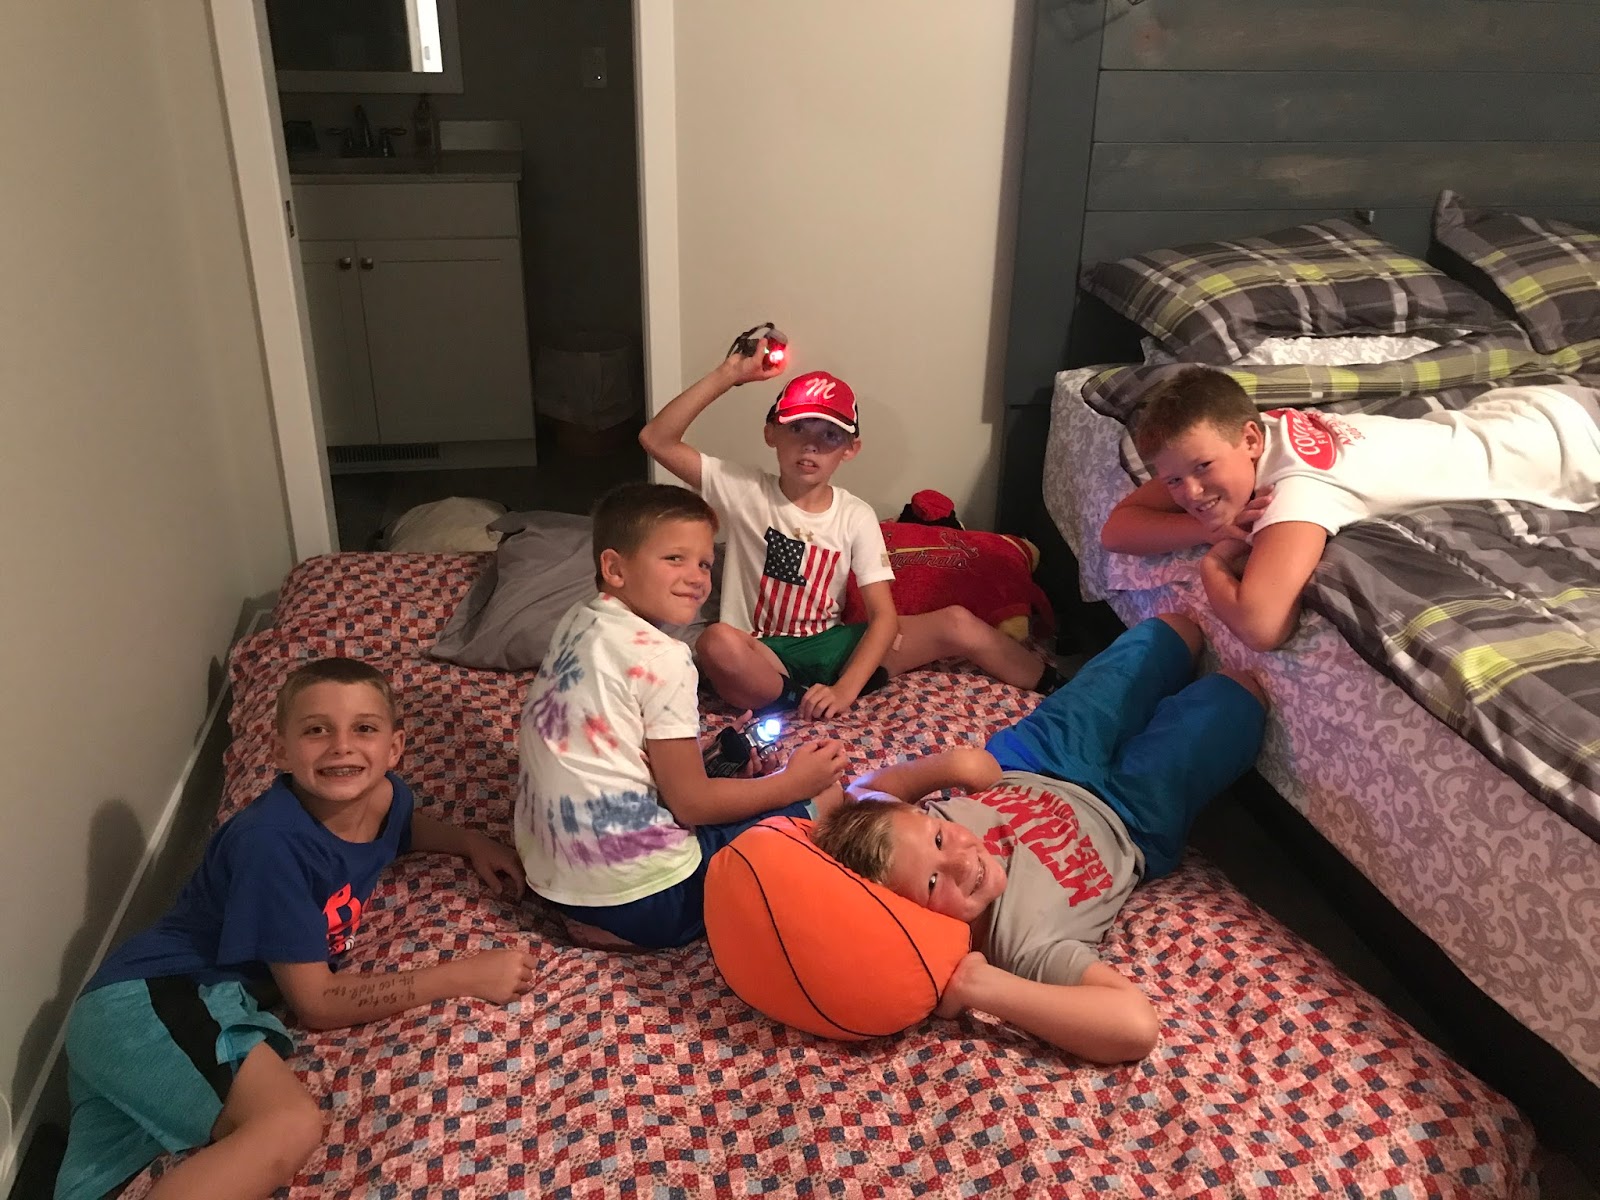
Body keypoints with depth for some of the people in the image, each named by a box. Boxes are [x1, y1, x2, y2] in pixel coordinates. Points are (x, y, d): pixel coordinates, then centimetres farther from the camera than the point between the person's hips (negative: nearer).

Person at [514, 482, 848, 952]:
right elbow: (691, 802, -13)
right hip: (640, 901, -8)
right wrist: (793, 782, -3)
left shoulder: (576, 622, 6)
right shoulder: (661, 658, -19)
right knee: (825, 794, -2)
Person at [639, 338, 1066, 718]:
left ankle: (1055, 686, 9)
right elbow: (656, 439, -16)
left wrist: (844, 691, -25)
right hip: (764, 657, -2)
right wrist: (728, 375, -21)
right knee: (716, 644, -40)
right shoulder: (744, 492, -7)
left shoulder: (856, 517, -3)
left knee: (958, 624, -10)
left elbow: (884, 615, -10)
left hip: (830, 646, 3)